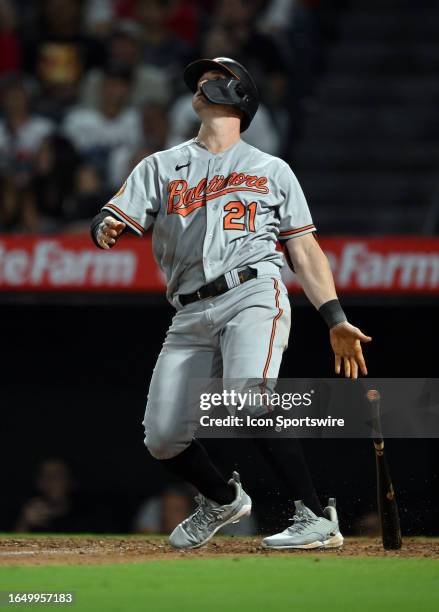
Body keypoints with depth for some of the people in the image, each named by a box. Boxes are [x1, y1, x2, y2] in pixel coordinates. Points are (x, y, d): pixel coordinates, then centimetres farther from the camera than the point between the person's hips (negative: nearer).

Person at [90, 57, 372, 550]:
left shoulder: (272, 170, 18)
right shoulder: (161, 167, 20)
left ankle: (317, 518, -27)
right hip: (191, 316, 3)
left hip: (253, 293, -3)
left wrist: (335, 321, 3)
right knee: (162, 438, -6)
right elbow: (111, 222, 9)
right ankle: (223, 500, 24)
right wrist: (105, 229, -17)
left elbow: (304, 250, 14)